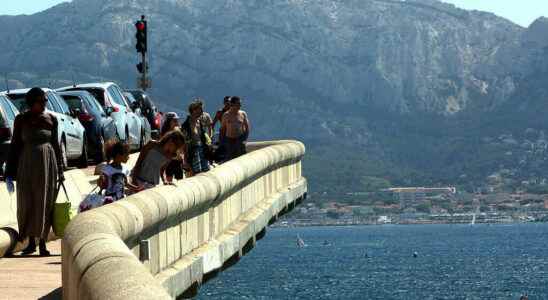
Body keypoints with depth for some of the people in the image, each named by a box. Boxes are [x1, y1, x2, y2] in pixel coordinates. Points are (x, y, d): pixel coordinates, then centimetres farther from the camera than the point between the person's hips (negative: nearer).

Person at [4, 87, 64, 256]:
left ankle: (43, 243, 6)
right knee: (27, 203, 1)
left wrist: (60, 170, 7)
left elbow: (56, 144, 9)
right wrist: (10, 172, -1)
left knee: (45, 203, 1)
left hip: (47, 164, 1)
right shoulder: (21, 120, 0)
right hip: (27, 164, 0)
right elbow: (15, 144, 3)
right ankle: (31, 242, 13)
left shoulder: (51, 119, 3)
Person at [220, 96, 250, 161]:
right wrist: (222, 141, 4)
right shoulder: (226, 115, 3)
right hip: (229, 140, 0)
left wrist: (245, 138, -4)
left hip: (239, 140, 0)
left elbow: (248, 127, 8)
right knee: (228, 159, -2)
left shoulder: (243, 114, 4)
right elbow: (222, 128, 9)